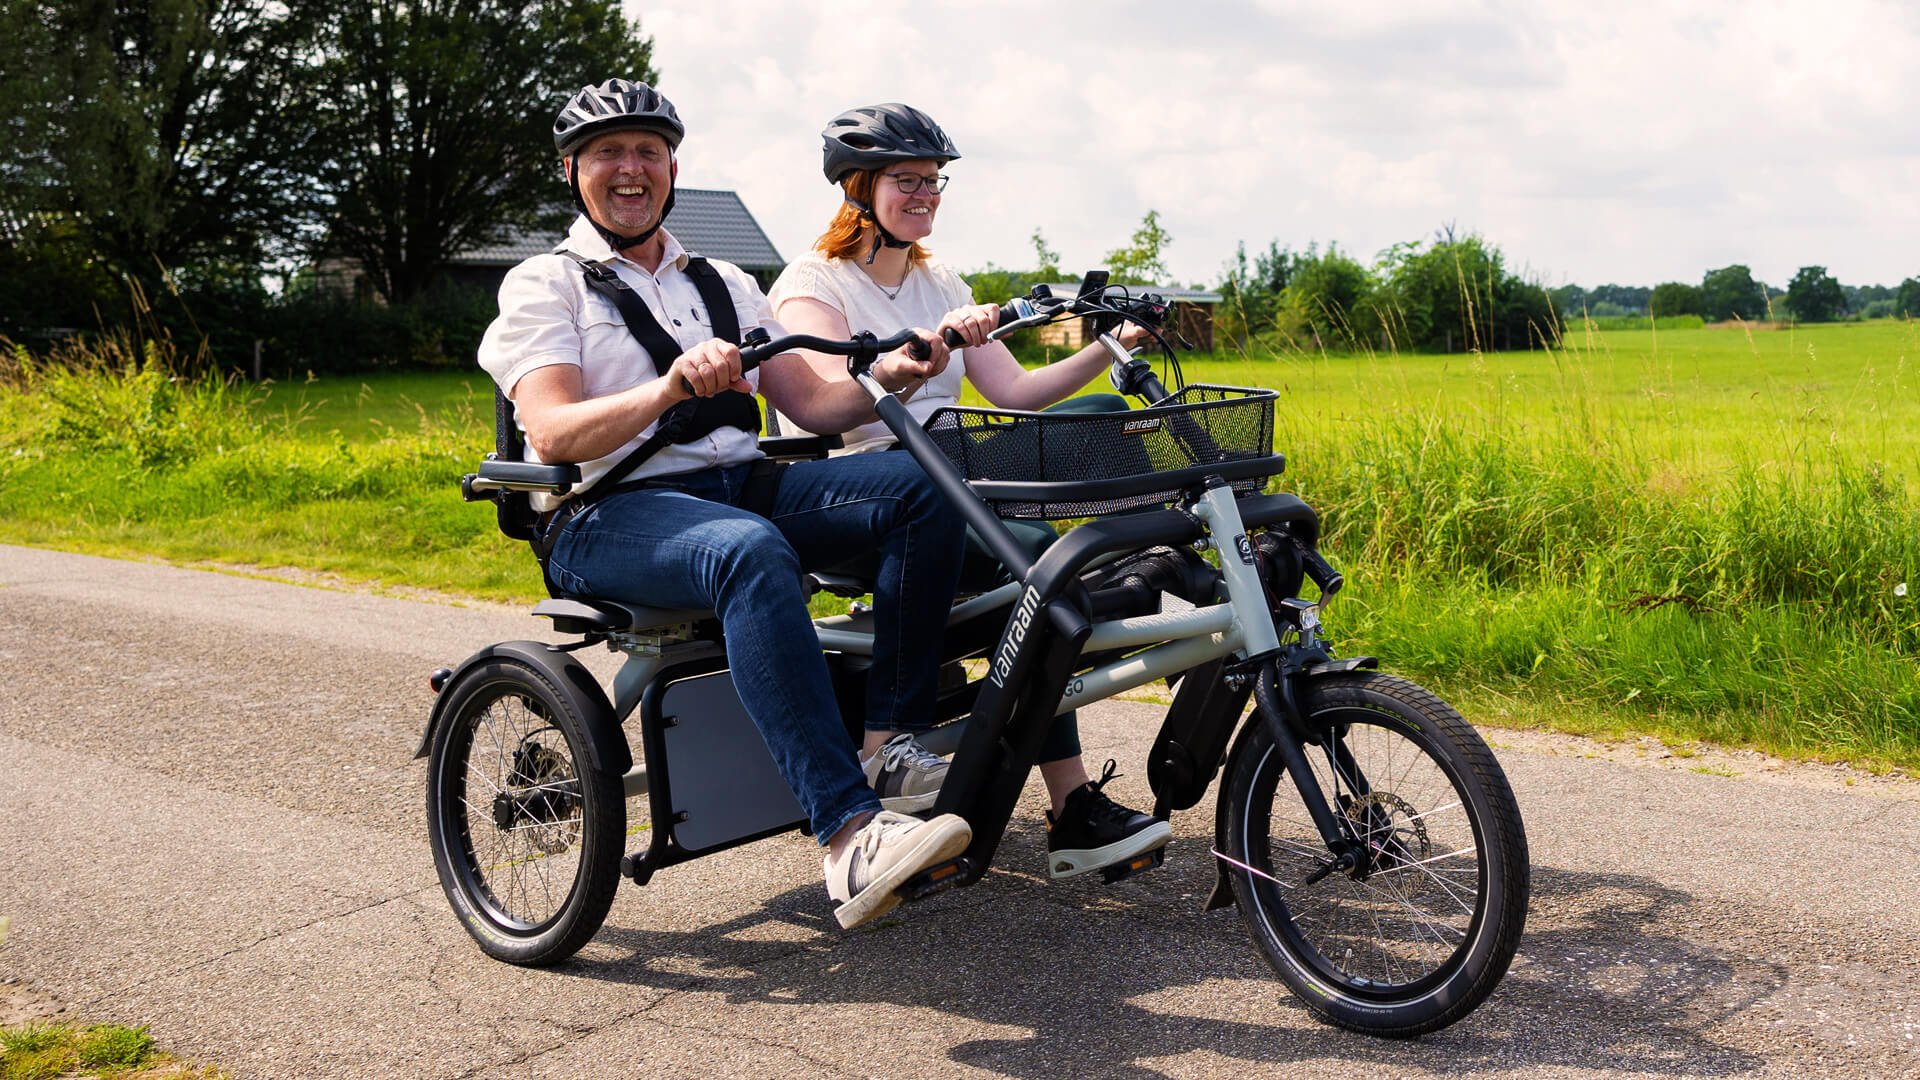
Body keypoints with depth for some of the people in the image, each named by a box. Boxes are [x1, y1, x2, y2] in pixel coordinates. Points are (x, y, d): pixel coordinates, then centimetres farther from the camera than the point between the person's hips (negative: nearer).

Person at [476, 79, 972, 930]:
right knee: (751, 551, -39)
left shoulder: (722, 283, 23)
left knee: (921, 486, -19)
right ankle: (849, 837, -45)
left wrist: (889, 378, -9)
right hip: (611, 516, -5)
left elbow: (810, 403, 12)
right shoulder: (545, 285, 7)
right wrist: (669, 390, -29)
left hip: (741, 486, 6)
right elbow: (552, 434, -11)